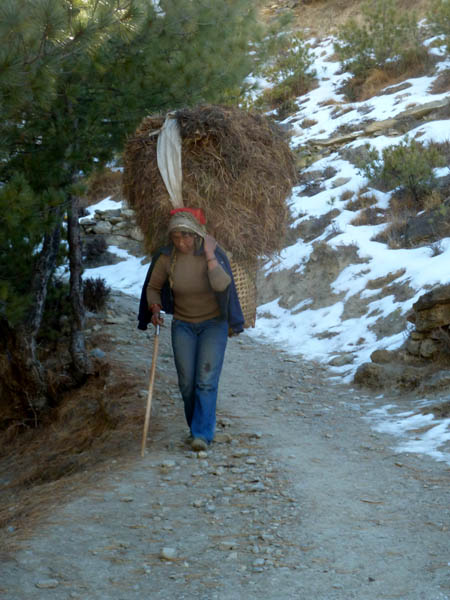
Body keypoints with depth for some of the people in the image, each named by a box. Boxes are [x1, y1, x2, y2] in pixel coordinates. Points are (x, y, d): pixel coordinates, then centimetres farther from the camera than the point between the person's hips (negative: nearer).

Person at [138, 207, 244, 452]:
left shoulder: (214, 253, -15)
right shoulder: (166, 257, -8)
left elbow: (222, 285, -32)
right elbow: (153, 287, 8)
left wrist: (210, 255, -30)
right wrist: (155, 308, -8)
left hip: (213, 323, -3)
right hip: (183, 324, 3)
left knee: (206, 381, -12)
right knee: (186, 382, 4)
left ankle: (202, 434, -12)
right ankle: (197, 427, 21)